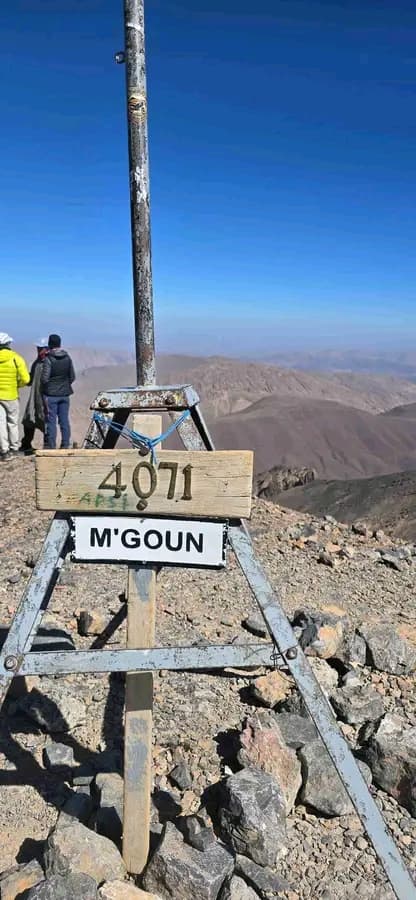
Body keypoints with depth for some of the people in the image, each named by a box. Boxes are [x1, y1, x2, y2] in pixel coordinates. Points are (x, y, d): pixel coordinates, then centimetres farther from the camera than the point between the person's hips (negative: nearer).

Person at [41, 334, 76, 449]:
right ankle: (65, 445, 13)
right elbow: (72, 377, 7)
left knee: (51, 421, 2)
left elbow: (44, 379, -15)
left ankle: (51, 446, 5)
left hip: (51, 394, -4)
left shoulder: (48, 359, -13)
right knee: (64, 420, 9)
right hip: (64, 394, 5)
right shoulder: (67, 358, 3)